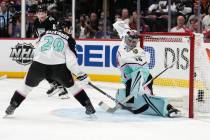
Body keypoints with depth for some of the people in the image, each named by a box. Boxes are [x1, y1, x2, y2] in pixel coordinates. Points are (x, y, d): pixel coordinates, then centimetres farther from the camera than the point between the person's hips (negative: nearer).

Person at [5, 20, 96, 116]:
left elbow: (36, 52, 25)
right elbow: (71, 60, -2)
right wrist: (80, 74, 1)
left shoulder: (44, 34, 19)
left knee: (28, 85, 23)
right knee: (71, 86, 19)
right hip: (58, 67, -2)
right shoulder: (69, 39, 9)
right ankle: (88, 106, 16)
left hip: (38, 65, 2)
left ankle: (11, 107, 24)